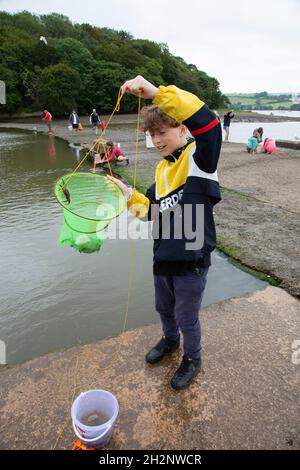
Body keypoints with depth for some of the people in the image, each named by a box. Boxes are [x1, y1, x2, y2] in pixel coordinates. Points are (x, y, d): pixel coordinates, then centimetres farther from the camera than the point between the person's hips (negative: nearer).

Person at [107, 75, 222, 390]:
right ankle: (170, 340, 60)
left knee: (186, 319, 15)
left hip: (191, 263, -7)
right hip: (163, 259, 7)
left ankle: (192, 359, 45)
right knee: (164, 308, 29)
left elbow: (209, 125, -38)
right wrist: (130, 196, -5)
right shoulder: (162, 168, 8)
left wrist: (157, 93, -41)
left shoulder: (198, 157, -15)